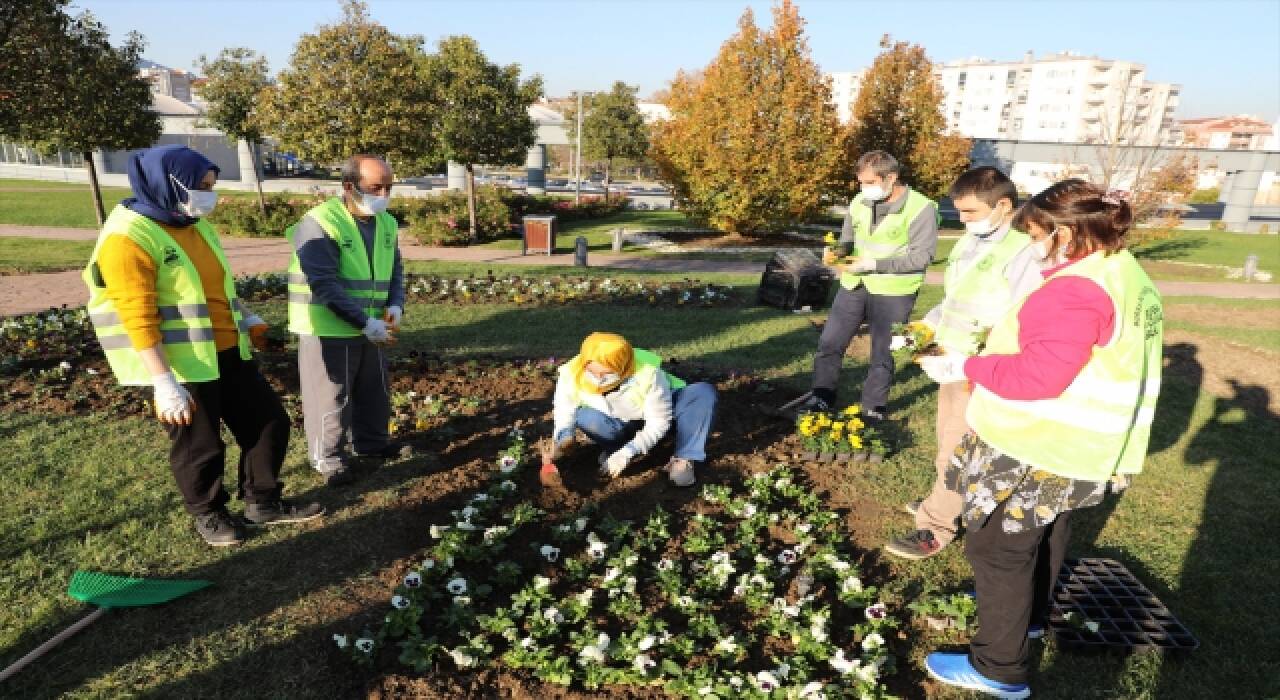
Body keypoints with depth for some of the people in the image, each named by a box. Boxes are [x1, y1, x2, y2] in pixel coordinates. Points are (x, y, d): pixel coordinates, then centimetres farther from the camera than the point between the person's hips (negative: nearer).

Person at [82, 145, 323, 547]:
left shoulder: (196, 225, 8)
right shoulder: (128, 238, -17)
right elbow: (138, 319, -21)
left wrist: (248, 320, 17)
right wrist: (164, 383, -24)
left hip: (229, 353, 8)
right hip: (182, 365, -8)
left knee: (270, 422, 12)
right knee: (198, 447, 9)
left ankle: (263, 503, 29)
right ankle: (208, 514, 34)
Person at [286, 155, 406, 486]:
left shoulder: (386, 223, 4)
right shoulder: (319, 223, -19)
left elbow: (395, 269, 12)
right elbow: (326, 285, -24)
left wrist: (395, 304, -7)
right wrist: (364, 322, -27)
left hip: (371, 327, 7)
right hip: (328, 328, -7)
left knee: (374, 390, 19)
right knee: (330, 397, 5)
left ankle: (371, 442, 39)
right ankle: (327, 457, 23)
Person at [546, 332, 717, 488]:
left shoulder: (648, 373, -35)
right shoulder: (571, 375, -28)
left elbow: (659, 423, -26)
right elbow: (564, 411, -11)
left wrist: (627, 453, -34)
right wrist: (564, 439, -31)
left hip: (661, 413, -1)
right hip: (620, 426, 2)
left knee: (704, 391, -28)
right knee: (585, 417, -32)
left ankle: (683, 460, -22)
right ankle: (614, 449, -2)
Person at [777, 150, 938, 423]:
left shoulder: (921, 208, -12)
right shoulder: (859, 203, 5)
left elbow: (922, 256, -15)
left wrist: (874, 263, -22)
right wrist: (836, 253, -9)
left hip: (894, 292, -5)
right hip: (854, 286, 5)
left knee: (882, 354, 7)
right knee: (829, 343, 8)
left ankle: (873, 410, 24)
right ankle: (821, 399, 25)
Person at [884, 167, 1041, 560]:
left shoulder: (1023, 254, -19)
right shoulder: (967, 243, 8)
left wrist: (971, 361, -30)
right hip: (951, 364, 8)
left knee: (956, 453, 2)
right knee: (949, 445, 20)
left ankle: (935, 528, 14)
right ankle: (951, 500, 38)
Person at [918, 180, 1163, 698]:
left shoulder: (1074, 291, -25)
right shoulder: (1126, 276, 9)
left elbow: (1038, 377, -28)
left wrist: (965, 367, -19)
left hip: (1037, 451, -10)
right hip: (1074, 448, 10)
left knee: (998, 548, 0)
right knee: (1044, 536, 26)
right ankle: (1030, 614, 48)